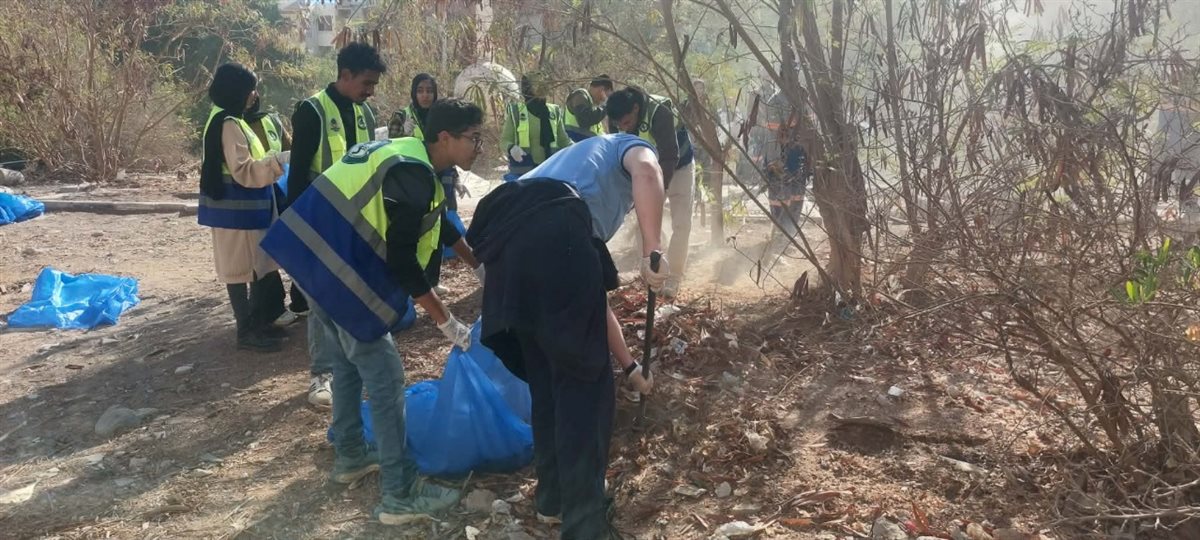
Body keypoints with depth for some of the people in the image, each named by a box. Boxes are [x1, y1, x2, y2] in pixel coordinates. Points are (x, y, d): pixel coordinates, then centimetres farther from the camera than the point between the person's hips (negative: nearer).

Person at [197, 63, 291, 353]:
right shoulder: (227, 124, -19)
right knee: (241, 268, -1)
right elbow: (243, 171, -23)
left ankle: (255, 323, 25)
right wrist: (279, 159, -25)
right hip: (237, 210, -10)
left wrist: (273, 161, 13)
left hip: (246, 209, 10)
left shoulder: (231, 120, 13)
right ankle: (246, 332, 7)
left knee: (256, 266, 15)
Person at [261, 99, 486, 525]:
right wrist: (447, 322, -13)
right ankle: (400, 496, 2)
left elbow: (439, 223, 26)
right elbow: (402, 261, -21)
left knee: (349, 363, 24)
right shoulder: (413, 176, -19)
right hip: (339, 269, -10)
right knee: (385, 378, -4)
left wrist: (480, 267, 29)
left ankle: (350, 457, 39)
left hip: (318, 257, 10)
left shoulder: (407, 157, 12)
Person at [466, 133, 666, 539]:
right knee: (585, 385, 4)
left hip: (506, 240, 8)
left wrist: (629, 365, 48)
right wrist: (652, 255, -6)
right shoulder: (631, 147, 27)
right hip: (555, 236, -7)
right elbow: (647, 172, -5)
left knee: (546, 379, 23)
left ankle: (552, 498, 38)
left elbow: (592, 299, 43)